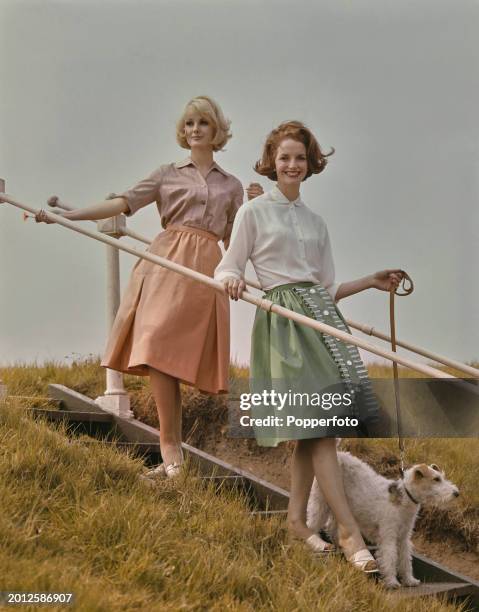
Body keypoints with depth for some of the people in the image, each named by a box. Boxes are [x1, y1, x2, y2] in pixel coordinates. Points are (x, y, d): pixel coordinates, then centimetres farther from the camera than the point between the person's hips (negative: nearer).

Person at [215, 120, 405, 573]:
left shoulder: (315, 223, 19)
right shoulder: (253, 212, 4)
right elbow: (228, 267, 1)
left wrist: (371, 281, 9)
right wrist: (231, 280, -21)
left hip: (319, 314, 6)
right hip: (282, 319, -6)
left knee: (311, 428, 4)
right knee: (320, 425, -12)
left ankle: (296, 518, 16)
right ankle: (349, 532, -13)